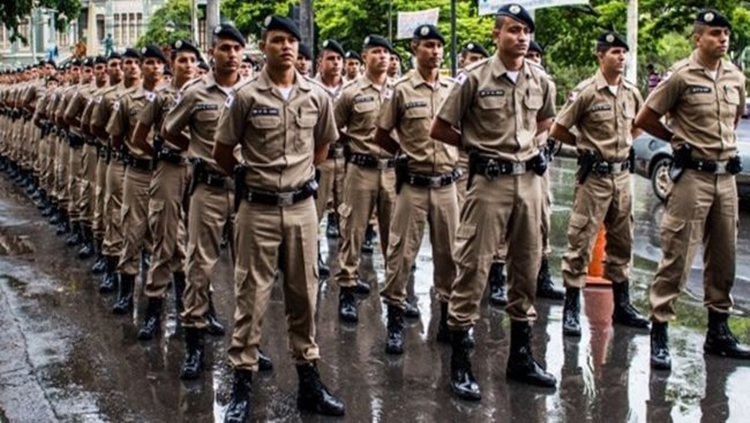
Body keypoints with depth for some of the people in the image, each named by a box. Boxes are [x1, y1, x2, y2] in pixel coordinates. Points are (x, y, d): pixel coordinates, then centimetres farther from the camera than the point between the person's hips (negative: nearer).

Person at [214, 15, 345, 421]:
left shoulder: (317, 95, 1)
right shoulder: (246, 96, -8)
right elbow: (222, 153, 1)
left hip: (302, 206, 3)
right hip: (258, 208, -3)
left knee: (304, 293, 10)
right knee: (250, 295, 3)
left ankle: (308, 378, 22)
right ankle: (242, 382, 12)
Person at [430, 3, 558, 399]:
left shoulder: (541, 81, 6)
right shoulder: (474, 78, -9)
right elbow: (439, 129, -4)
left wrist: (525, 140, 12)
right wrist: (479, 145, 3)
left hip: (529, 178, 5)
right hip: (489, 181, -5)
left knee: (527, 266, 11)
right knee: (473, 267, -4)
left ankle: (521, 354, 24)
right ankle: (459, 362, 4)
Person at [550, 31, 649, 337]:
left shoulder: (632, 93, 7)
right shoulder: (586, 92, -10)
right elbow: (557, 130, -6)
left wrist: (623, 142, 11)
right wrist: (587, 145, 2)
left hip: (622, 175, 6)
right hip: (594, 176, -6)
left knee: (621, 242, 13)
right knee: (580, 242, -4)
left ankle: (621, 304, 25)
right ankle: (571, 309, 3)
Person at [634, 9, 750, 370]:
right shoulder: (681, 76, -8)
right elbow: (644, 120, -4)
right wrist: (679, 140, 4)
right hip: (693, 175, -6)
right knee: (677, 257, -6)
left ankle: (718, 331, 23)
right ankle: (659, 333, 1)